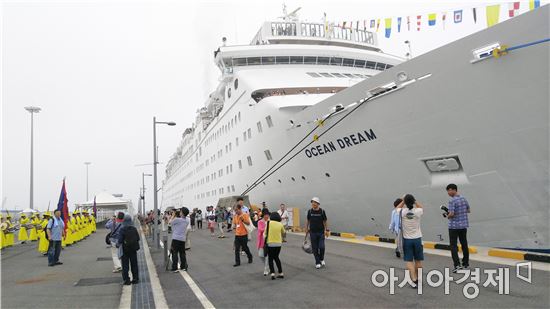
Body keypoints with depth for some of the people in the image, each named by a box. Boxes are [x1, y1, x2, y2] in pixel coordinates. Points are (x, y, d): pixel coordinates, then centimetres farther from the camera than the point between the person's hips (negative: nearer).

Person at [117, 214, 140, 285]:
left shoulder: (122, 229, -15)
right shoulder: (134, 228, -4)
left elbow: (120, 240, -18)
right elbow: (138, 238, 1)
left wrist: (117, 244, 2)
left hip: (125, 249, -3)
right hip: (133, 249, 3)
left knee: (125, 266, 5)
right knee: (134, 264, 13)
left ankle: (126, 280, 6)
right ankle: (135, 279, 18)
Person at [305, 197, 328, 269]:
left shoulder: (322, 211, -5)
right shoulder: (310, 211, -1)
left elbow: (325, 221, 1)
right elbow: (308, 221, 10)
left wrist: (326, 230, -4)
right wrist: (306, 229, 8)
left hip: (321, 232, -1)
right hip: (313, 232, 1)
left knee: (321, 247, -8)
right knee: (315, 248, 2)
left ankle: (322, 259, 19)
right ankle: (317, 263, 12)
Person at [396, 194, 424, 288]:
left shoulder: (402, 212, -12)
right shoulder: (418, 211, -11)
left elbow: (397, 208, 13)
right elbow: (421, 207, 14)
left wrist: (403, 201, 9)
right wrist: (415, 201, 9)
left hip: (407, 239, -1)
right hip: (417, 239, 1)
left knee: (409, 261, 1)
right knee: (418, 260, 14)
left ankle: (414, 280, -11)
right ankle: (417, 279, 27)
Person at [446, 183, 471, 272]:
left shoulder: (452, 201, -17)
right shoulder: (464, 199, 6)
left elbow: (451, 214, -22)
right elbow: (468, 210, 15)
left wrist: (448, 216, -2)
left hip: (454, 226, -7)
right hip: (464, 225, 7)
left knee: (453, 246, -2)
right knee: (464, 244, 15)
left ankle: (457, 264, -11)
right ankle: (466, 263, 25)